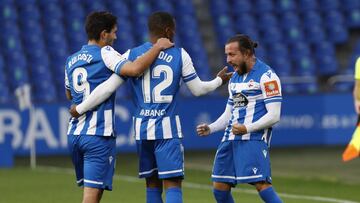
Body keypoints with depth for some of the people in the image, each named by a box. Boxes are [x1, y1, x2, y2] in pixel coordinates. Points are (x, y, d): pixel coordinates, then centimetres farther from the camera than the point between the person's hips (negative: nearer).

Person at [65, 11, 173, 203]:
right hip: (98, 134, -7)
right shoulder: (104, 53, -8)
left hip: (74, 134, 7)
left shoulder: (71, 60, 14)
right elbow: (134, 69, -25)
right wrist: (157, 47, -13)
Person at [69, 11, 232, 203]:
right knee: (173, 184, -5)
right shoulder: (180, 55, 0)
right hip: (168, 129, -3)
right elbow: (198, 89, 10)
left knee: (152, 183, 14)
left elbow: (107, 87, -3)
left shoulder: (131, 55, 1)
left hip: (142, 129, 3)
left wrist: (80, 108, 7)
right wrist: (219, 80, 30)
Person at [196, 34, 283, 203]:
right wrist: (210, 129, 8)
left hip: (254, 138, -8)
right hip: (231, 139, 8)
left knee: (261, 183, -20)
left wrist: (247, 129, -22)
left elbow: (274, 115, -13)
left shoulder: (266, 76, -7)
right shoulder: (234, 78, 18)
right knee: (219, 187, 3)